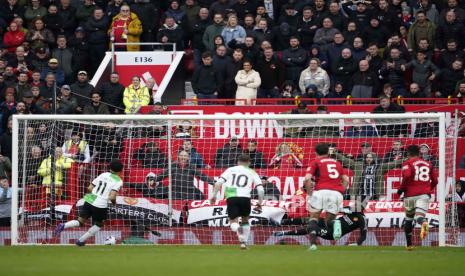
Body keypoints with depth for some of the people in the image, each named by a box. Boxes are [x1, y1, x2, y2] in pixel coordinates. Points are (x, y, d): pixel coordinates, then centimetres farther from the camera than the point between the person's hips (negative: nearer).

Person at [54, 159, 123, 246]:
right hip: (101, 205, -4)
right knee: (98, 224, 21)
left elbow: (90, 188, 10)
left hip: (89, 200, 4)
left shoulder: (103, 175, 12)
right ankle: (81, 240, 16)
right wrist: (114, 203, 6)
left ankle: (63, 226, -12)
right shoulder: (118, 181, -5)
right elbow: (112, 197, -15)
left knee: (80, 221, 14)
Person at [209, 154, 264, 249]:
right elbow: (260, 189, 8)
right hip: (245, 197, 0)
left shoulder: (231, 170, 20)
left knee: (233, 222, 3)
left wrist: (214, 195, 9)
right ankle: (244, 242, 19)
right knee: (245, 220, 25)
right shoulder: (252, 173, 17)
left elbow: (219, 182, 6)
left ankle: (238, 228, -33)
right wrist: (260, 203, 19)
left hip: (231, 198, 0)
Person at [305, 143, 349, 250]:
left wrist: (310, 193, 7)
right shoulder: (337, 163, 26)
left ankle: (313, 243, -9)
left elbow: (307, 179, -3)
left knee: (314, 217, 13)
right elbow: (346, 180, 22)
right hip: (337, 192, 3)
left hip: (321, 191, -3)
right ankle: (335, 223, -26)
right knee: (329, 220, 13)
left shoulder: (315, 162, 12)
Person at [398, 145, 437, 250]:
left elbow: (407, 176, -16)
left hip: (410, 195, -1)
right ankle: (423, 222, -52)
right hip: (425, 194, 2)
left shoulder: (407, 163, 3)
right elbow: (435, 181, 16)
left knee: (409, 219, 17)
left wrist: (401, 189, -4)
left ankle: (409, 244, 21)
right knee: (419, 215, -14)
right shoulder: (428, 164, 16)